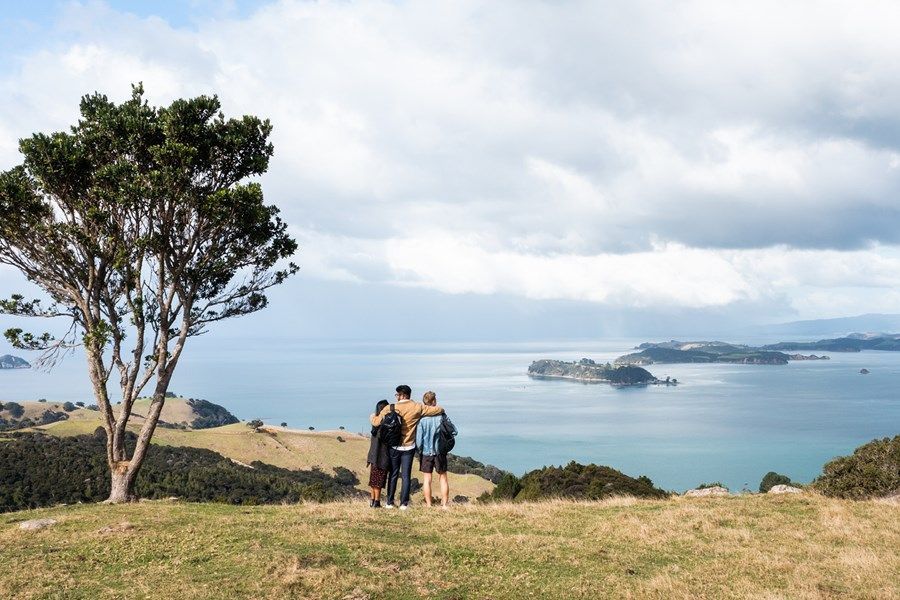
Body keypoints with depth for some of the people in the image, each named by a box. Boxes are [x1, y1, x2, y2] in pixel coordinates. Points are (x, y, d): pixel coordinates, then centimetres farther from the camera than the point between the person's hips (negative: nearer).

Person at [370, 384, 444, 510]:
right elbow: (439, 410, -6)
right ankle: (404, 504, 7)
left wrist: (372, 416, 10)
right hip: (409, 447, 0)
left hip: (394, 447, 0)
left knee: (393, 475, 11)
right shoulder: (417, 408, -7)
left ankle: (390, 503, 13)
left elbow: (376, 422, -12)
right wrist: (440, 410, 19)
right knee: (406, 476, 7)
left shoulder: (390, 408, -11)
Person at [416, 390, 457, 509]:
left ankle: (428, 505, 11)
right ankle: (445, 504, 15)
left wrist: (419, 450, 7)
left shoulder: (421, 418, -12)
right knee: (443, 478, 13)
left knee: (427, 480, 8)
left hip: (426, 452, -1)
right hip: (440, 451, 1)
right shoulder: (441, 416, -9)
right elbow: (454, 431, -3)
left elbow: (418, 440, -10)